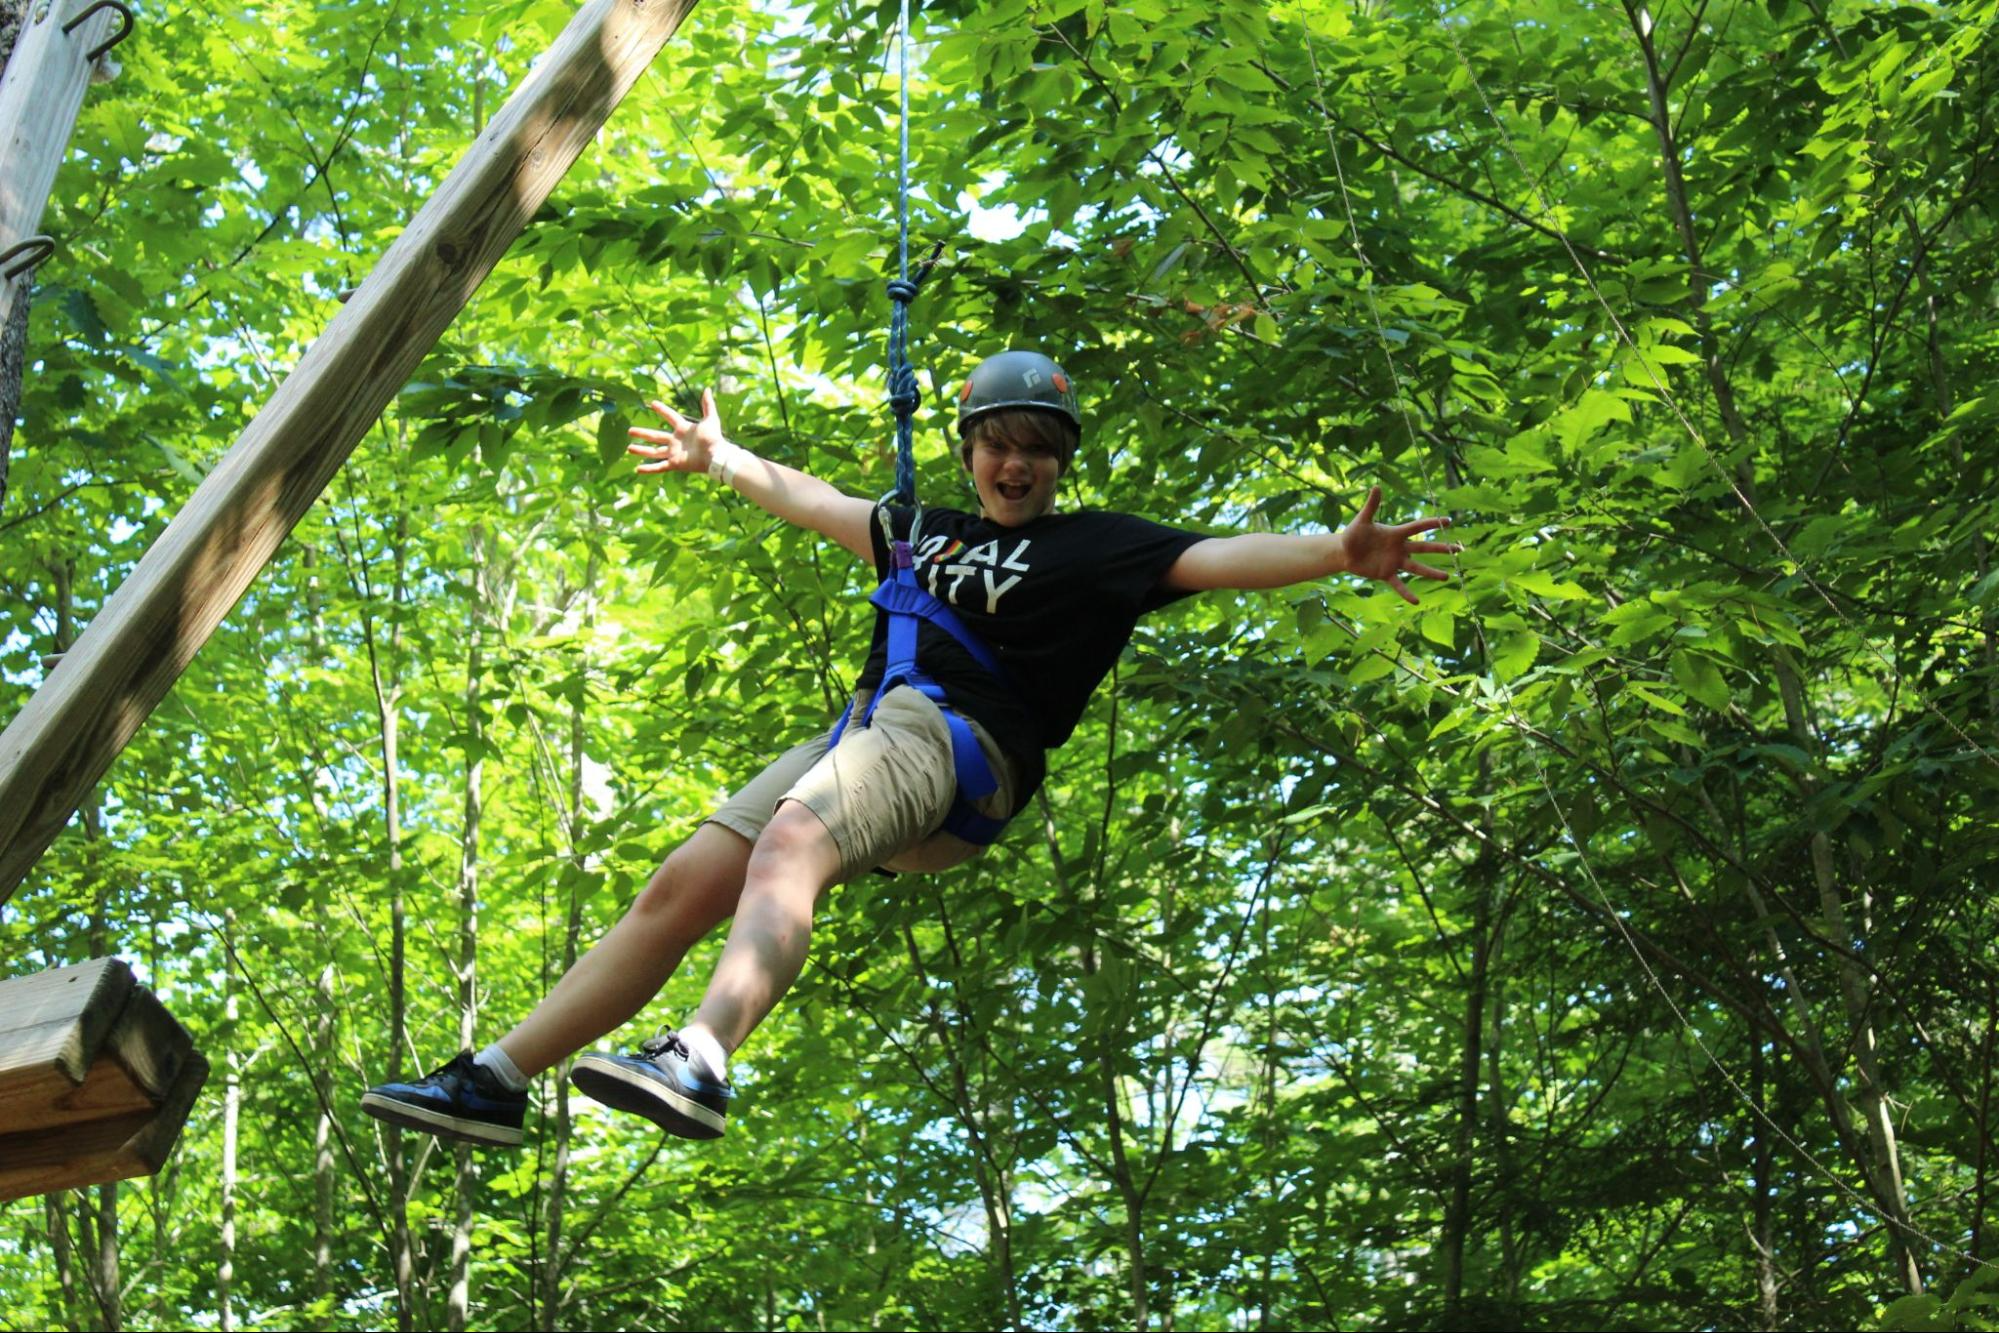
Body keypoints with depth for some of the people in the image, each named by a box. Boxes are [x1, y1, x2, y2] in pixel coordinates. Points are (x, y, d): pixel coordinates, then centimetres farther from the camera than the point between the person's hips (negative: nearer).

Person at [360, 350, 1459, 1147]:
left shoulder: (1094, 547, 8)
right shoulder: (927, 531, 28)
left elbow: (1216, 557, -7)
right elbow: (813, 502, 42)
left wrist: (1334, 552, -23)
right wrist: (716, 456, 56)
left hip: (957, 745, -7)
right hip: (866, 733, 8)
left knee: (787, 847, -36)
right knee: (678, 891, 0)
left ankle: (700, 1061, -59)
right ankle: (495, 1080, 3)